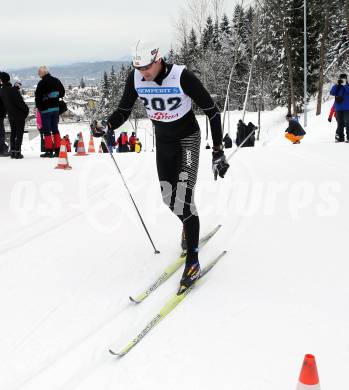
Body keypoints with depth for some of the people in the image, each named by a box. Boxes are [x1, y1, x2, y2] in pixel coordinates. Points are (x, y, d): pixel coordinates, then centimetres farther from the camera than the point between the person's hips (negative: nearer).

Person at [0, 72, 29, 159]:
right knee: (19, 133, 0)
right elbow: (19, 102, -18)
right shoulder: (13, 90, -19)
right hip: (19, 114, -6)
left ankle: (13, 151, 15)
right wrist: (26, 109, -5)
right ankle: (17, 151, -3)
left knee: (13, 133, 15)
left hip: (10, 115, 6)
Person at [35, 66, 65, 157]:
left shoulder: (41, 83, -15)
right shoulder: (56, 81, 4)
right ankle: (58, 150, 10)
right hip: (56, 108, 6)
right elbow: (62, 93, 15)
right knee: (55, 129, 12)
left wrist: (38, 106, 2)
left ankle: (49, 151, -1)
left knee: (46, 130, 1)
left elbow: (38, 97, -14)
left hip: (45, 109, -6)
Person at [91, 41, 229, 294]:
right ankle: (189, 228, 41)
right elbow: (123, 111, -3)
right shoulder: (135, 79, -14)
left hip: (188, 137, -4)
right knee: (169, 197, 7)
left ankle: (193, 260, -11)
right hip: (163, 140, 5)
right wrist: (106, 126, -25)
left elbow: (212, 110, -20)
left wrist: (218, 151, -22)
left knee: (183, 197, -18)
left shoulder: (182, 77, -26)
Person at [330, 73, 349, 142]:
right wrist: (337, 84, -8)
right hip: (338, 108, 4)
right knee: (340, 124, 8)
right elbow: (332, 93, 0)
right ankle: (340, 137, 14)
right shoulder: (337, 87, 14)